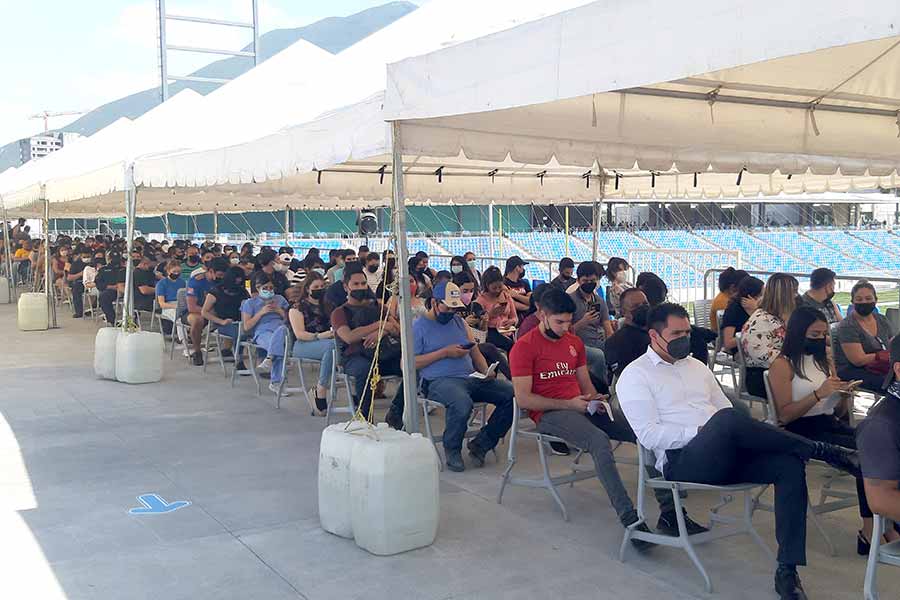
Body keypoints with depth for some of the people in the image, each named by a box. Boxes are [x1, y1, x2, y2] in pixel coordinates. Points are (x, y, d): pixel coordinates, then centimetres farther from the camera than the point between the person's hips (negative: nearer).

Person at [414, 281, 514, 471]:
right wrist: (445, 352, -8)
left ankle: (480, 444, -4)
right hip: (439, 381, -6)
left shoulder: (459, 322, 23)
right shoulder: (419, 326, 4)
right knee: (462, 403, -40)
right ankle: (452, 449, -10)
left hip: (471, 377, 6)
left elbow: (476, 353, 23)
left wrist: (486, 372, 0)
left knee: (513, 394, -15)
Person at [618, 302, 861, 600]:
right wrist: (702, 431, -17)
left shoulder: (696, 366, 24)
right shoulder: (635, 375, 2)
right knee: (726, 420, -35)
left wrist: (740, 436, -1)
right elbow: (649, 435, -9)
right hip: (681, 461, -6)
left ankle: (787, 570, -20)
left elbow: (727, 409, 23)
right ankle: (822, 450, -17)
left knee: (790, 464, -20)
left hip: (725, 455, 7)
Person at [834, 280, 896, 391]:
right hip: (852, 372, -6)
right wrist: (889, 355, -9)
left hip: (881, 369, 6)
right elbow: (859, 360, -15)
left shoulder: (882, 320, 13)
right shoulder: (847, 326, -9)